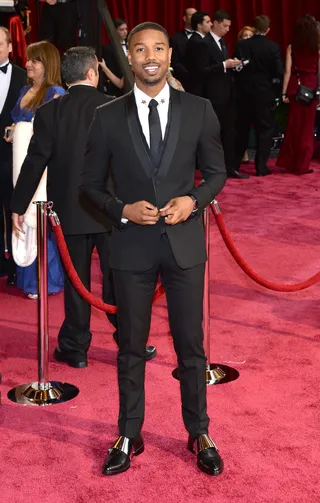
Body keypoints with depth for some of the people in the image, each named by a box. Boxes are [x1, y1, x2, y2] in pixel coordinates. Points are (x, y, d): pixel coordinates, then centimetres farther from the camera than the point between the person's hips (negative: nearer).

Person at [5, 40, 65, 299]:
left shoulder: (56, 93, -9)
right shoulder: (25, 91, 15)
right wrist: (14, 133, 9)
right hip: (23, 163, 8)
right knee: (26, 216, 11)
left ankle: (46, 280, 7)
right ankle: (29, 275, 21)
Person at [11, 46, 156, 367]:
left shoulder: (49, 112, -6)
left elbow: (35, 162, -7)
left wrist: (18, 205, 0)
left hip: (70, 211, 0)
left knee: (75, 281, 10)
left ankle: (75, 348, 18)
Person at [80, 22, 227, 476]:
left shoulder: (199, 110, -2)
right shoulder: (108, 117, -2)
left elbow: (216, 171, 7)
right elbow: (91, 183, 4)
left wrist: (193, 201, -12)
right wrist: (122, 210, -13)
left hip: (185, 241, 0)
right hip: (132, 245, 0)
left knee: (190, 344, 10)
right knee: (131, 346, 11)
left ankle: (199, 433, 27)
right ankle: (129, 436, 26)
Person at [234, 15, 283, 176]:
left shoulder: (241, 45, -4)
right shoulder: (273, 47, -9)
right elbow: (279, 72, -11)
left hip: (244, 92, 3)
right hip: (264, 94, -2)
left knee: (241, 129, 14)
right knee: (265, 129, 5)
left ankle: (235, 163, 21)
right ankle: (261, 166, 2)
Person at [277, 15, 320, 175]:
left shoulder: (292, 47, 1)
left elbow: (288, 71, -2)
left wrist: (284, 92, 1)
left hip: (295, 87, 2)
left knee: (293, 124, 14)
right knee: (307, 126, 6)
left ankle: (289, 162, 17)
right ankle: (301, 165, 9)